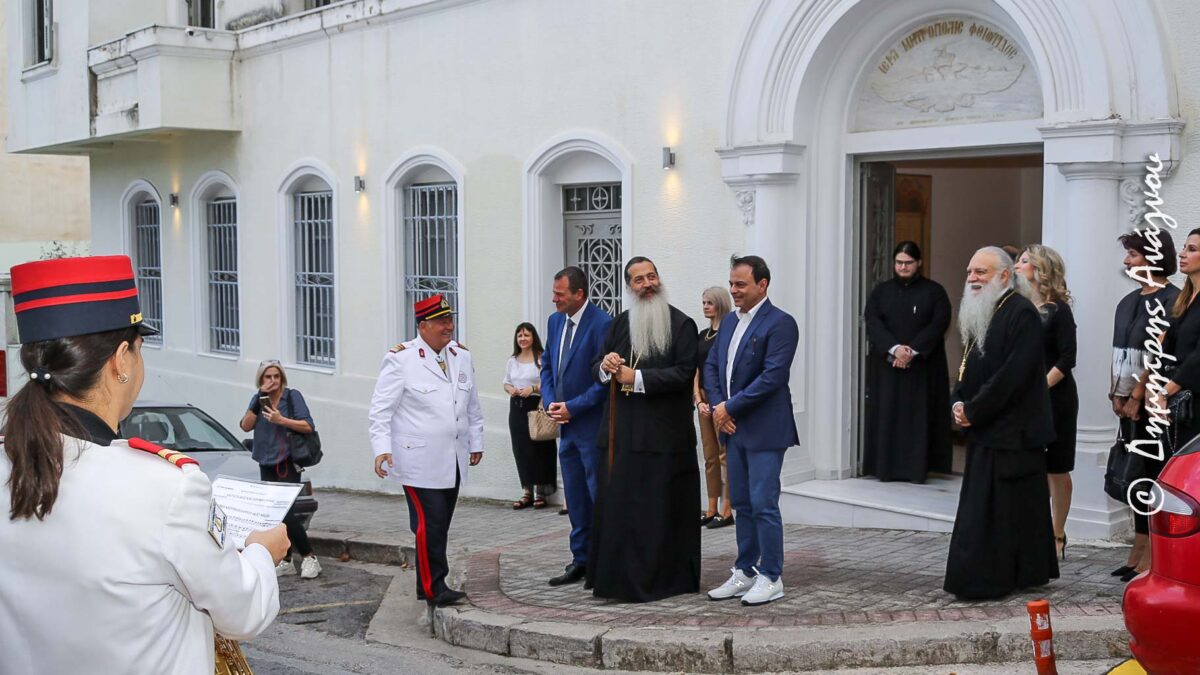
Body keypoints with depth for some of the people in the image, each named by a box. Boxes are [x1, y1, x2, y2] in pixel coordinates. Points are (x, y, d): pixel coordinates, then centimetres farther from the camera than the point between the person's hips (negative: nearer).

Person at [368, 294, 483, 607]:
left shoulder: (462, 356, 10)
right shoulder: (400, 359, -8)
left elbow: (473, 406, 21)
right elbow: (381, 409, -10)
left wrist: (476, 442, 22)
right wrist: (381, 449, -19)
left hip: (453, 460, 6)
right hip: (419, 461, -6)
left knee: (441, 523, 9)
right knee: (429, 522, -10)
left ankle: (427, 586, 19)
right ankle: (433, 588, -2)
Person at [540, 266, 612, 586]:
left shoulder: (601, 324, -16)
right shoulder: (555, 321, 9)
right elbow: (547, 366, 18)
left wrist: (572, 407, -16)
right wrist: (551, 403, 2)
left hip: (593, 425, -8)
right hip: (566, 426, 8)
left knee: (600, 496, -2)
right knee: (575, 498, 14)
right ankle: (581, 560, 24)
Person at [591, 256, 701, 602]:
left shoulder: (682, 324, -3)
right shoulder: (619, 324, 13)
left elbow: (684, 373, -12)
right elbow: (596, 369, 15)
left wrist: (637, 378, -15)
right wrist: (606, 366, -9)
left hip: (663, 434, -5)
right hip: (622, 434, 5)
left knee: (661, 509, 0)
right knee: (618, 506, 5)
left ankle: (665, 579, 9)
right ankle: (621, 578, 13)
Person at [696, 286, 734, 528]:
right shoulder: (702, 335, 14)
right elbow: (696, 371, 13)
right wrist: (699, 400, 0)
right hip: (705, 400, 8)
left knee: (725, 455, -5)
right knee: (710, 457, 10)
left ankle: (726, 511, -2)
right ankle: (711, 510, 14)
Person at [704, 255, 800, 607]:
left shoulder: (780, 323, -12)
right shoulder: (730, 321, 13)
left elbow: (772, 376, -20)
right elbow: (711, 365, 15)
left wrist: (730, 407, -15)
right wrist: (718, 405, -2)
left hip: (764, 430, -8)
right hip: (733, 428, 8)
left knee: (764, 505, -5)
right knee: (742, 504, 13)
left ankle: (771, 578, 4)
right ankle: (744, 573, 22)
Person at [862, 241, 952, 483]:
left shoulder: (934, 291, 4)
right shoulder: (881, 291, 10)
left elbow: (939, 324, -7)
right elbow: (872, 322, -3)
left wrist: (913, 350, -18)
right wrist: (894, 348, -19)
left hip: (922, 366, -2)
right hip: (886, 366, 2)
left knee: (919, 415, -3)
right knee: (887, 415, 0)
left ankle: (916, 468, -1)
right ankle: (886, 467, 3)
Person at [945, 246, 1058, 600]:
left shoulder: (1021, 314, -14)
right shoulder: (980, 313, 15)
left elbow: (1012, 375, -20)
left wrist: (972, 410, -16)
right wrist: (959, 402, 1)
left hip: (1013, 431, -9)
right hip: (985, 430, 9)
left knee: (1002, 509, -6)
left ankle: (987, 580, -2)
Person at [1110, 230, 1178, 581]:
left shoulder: (1170, 300, -10)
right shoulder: (1129, 301, 15)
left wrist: (1137, 396, -15)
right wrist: (1117, 394, 7)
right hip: (1130, 403, 8)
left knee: (1153, 472, -5)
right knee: (1135, 472, 10)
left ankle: (1152, 557, -2)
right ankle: (1138, 553, 15)